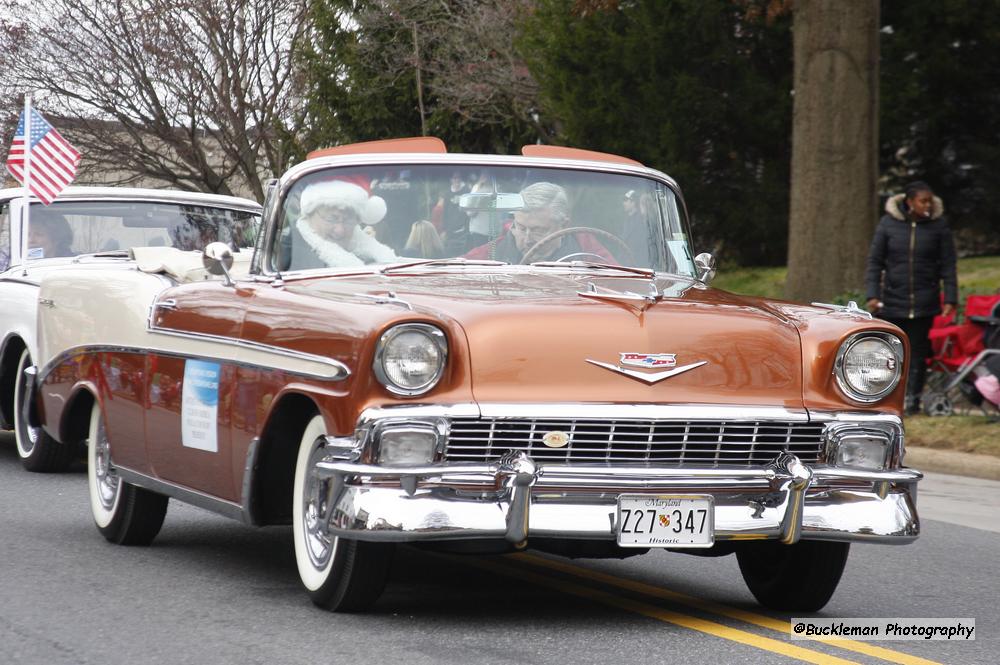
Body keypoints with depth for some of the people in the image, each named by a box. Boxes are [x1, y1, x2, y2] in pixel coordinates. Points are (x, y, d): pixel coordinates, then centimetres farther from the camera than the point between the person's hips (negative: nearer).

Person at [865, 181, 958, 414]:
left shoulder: (938, 226, 0)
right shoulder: (888, 223, -1)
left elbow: (948, 265, 3)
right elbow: (875, 261, 2)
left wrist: (950, 299, -3)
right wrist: (872, 294, -6)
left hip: (924, 304, 0)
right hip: (892, 301, 0)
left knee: (918, 351, 1)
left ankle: (913, 399, 8)